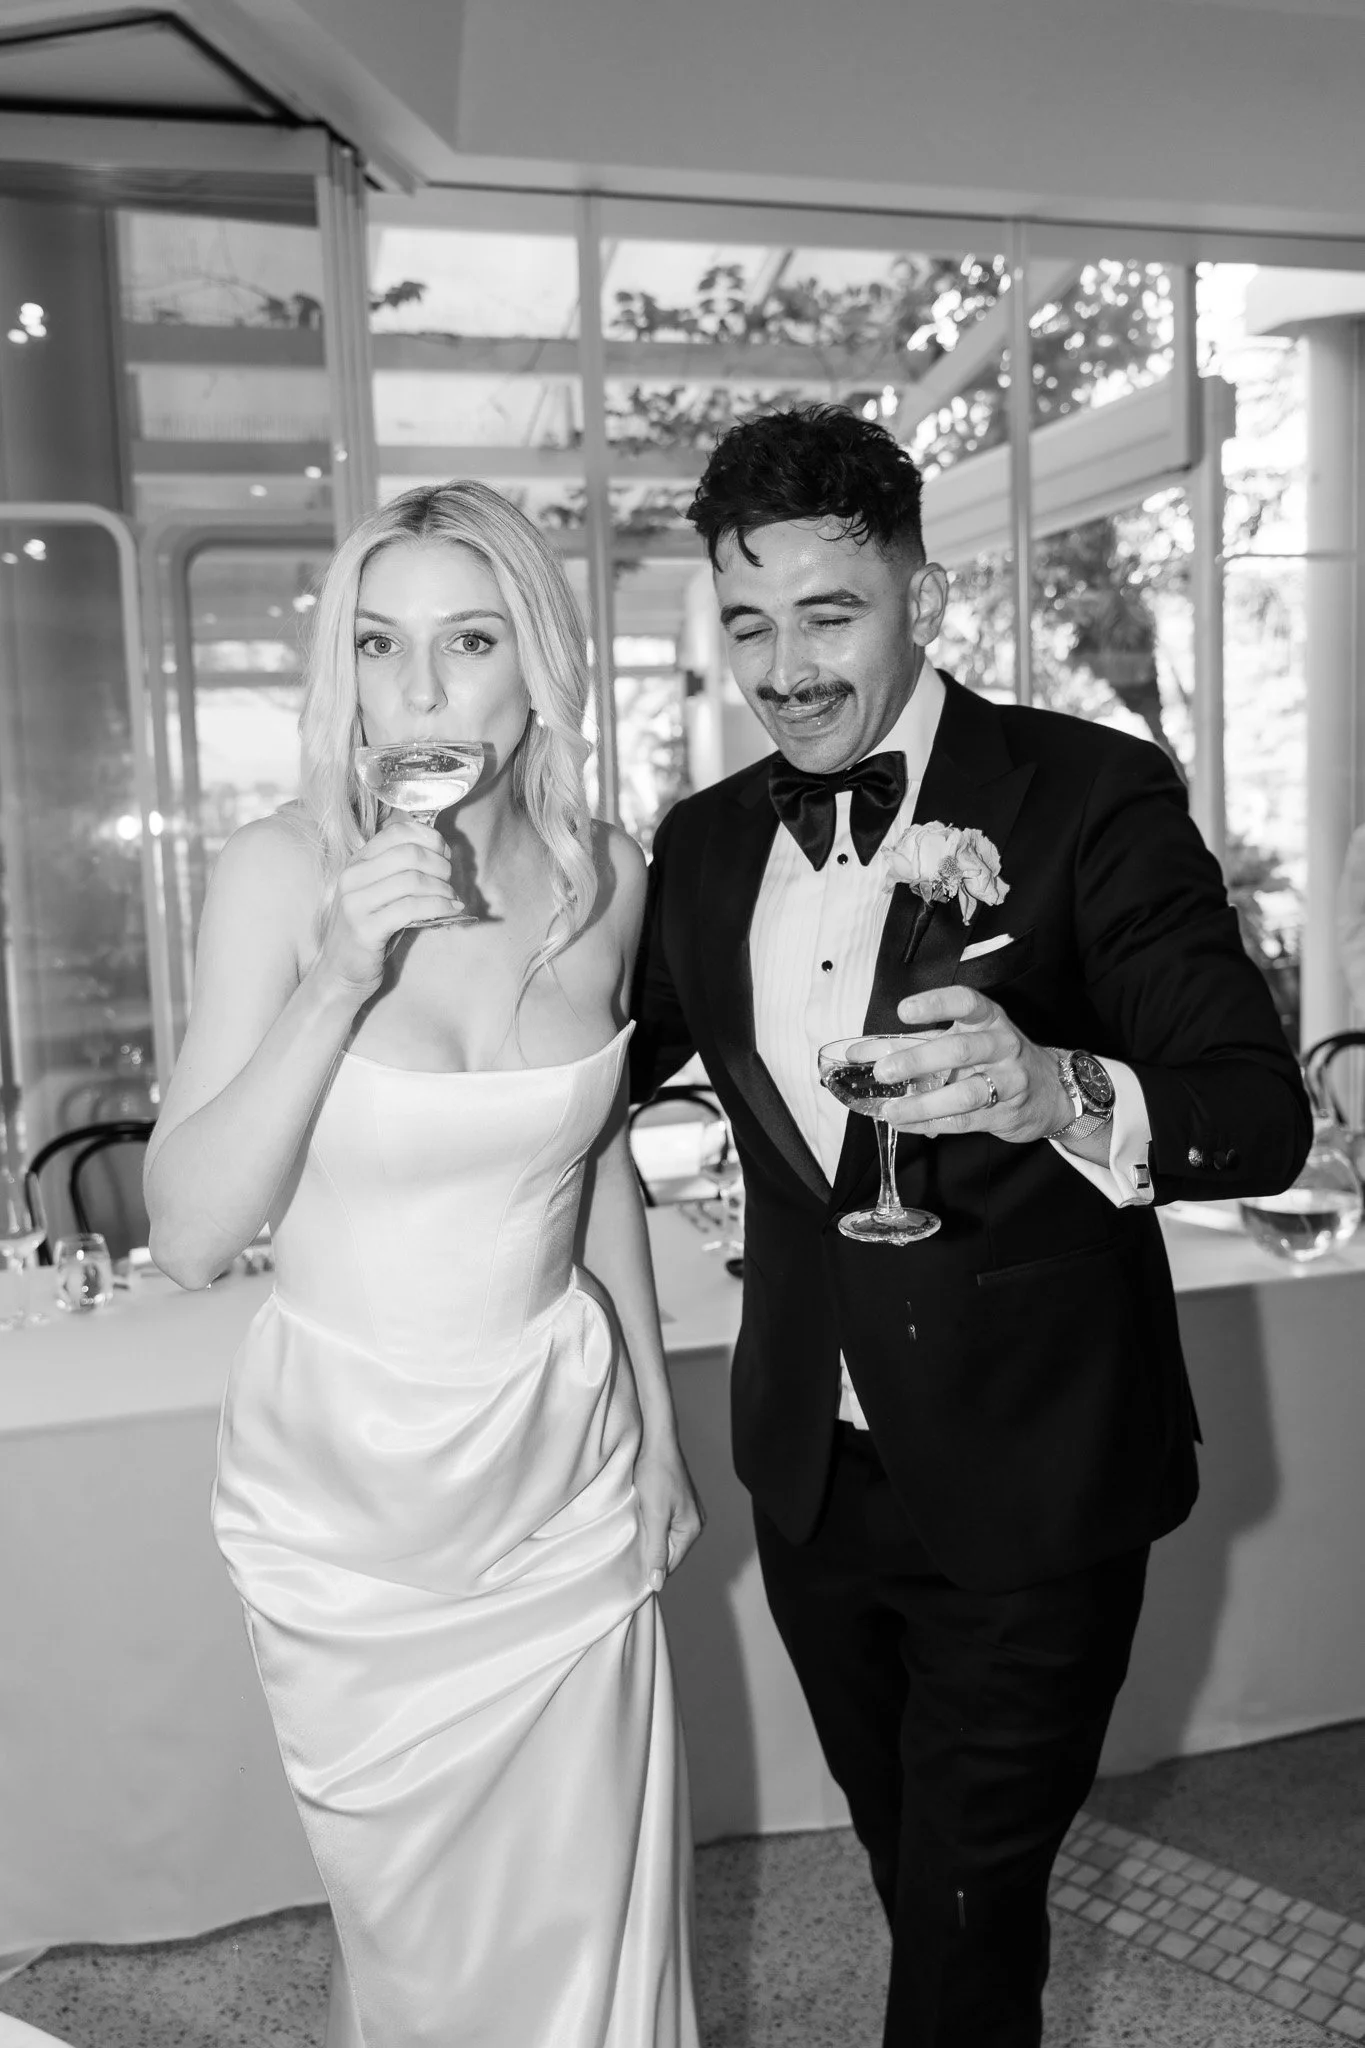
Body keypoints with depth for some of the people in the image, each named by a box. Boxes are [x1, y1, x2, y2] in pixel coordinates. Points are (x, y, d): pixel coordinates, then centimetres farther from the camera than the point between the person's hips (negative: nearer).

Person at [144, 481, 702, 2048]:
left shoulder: (605, 874, -5)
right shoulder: (281, 870, -16)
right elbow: (189, 1238, -18)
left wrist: (658, 1422, 12)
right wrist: (336, 982, -29)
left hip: (564, 1467, 2)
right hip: (350, 1484, -2)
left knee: (587, 1916, 17)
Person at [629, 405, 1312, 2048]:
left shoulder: (1093, 799, -14)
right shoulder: (704, 842, 1)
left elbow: (1265, 1111, -19)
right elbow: (602, 1067, 13)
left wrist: (1059, 1091, -39)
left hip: (1029, 1481, -5)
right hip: (812, 1470, 5)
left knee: (968, 1912, 9)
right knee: (911, 1871, 25)